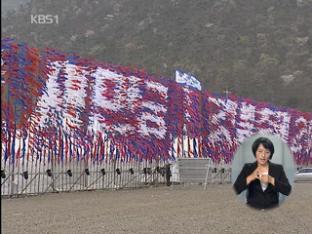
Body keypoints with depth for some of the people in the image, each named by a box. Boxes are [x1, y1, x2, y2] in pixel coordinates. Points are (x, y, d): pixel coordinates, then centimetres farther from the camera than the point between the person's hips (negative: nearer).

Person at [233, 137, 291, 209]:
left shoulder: (278, 168, 5)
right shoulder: (247, 168, 5)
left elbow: (287, 190, -5)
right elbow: (237, 189, -5)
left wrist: (271, 180, -18)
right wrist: (250, 178, -19)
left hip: (272, 209, 1)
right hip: (252, 210, -1)